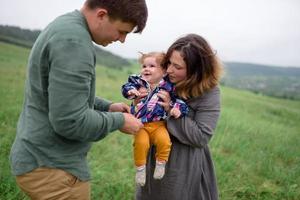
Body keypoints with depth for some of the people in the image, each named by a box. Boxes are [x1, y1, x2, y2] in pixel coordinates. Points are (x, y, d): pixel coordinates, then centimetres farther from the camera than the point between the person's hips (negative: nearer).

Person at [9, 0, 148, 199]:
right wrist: (119, 121, -13)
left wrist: (107, 106, 7)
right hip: (51, 166, -10)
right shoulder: (74, 40, -25)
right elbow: (70, 121, -28)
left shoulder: (65, 27, 9)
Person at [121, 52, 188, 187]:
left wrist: (177, 108, -13)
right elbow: (126, 86, 3)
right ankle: (140, 168, 1)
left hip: (159, 124, 0)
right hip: (140, 124, 1)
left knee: (164, 141, -27)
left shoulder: (168, 86, 3)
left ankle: (161, 163, 2)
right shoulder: (139, 81, 7)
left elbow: (178, 98, 6)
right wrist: (130, 91, -19)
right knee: (141, 143, -25)